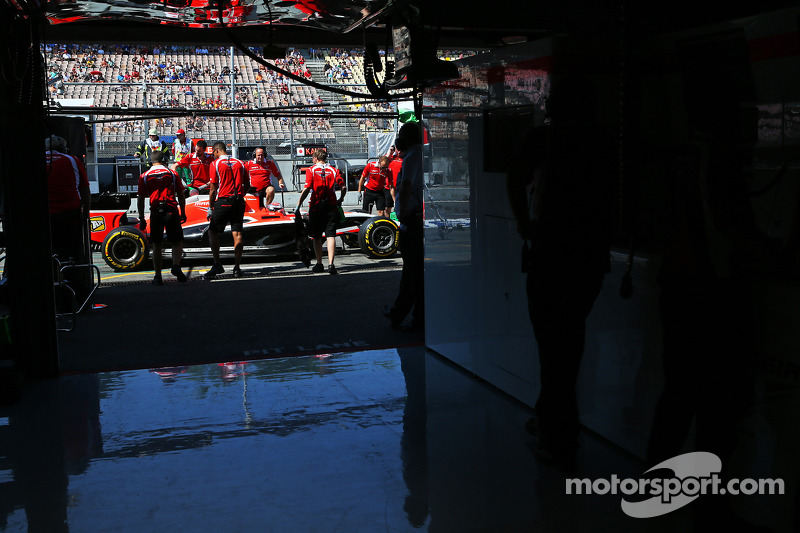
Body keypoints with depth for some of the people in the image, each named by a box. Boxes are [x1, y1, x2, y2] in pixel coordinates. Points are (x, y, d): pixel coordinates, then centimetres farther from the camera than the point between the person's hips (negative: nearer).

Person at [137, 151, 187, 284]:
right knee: (177, 242, 9)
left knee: (157, 245, 8)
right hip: (171, 211, -1)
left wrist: (141, 219, 11)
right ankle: (176, 265, -15)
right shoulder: (172, 174, 8)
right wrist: (183, 213, 16)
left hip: (155, 212, 1)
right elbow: (181, 196, 7)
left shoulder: (144, 176, 8)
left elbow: (140, 199, 6)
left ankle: (158, 276, 7)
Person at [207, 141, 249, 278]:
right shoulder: (239, 163, 11)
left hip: (223, 201, -4)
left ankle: (217, 265, 1)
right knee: (237, 233, 4)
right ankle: (236, 267, 3)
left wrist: (210, 207, 3)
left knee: (213, 232, 7)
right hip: (238, 202, 4)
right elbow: (247, 185, 14)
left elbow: (213, 189, -4)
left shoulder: (215, 164, -2)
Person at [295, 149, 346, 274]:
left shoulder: (311, 170, -1)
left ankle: (319, 264, 14)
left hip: (316, 206, -1)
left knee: (316, 237, 10)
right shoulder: (333, 170, 6)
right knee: (330, 235, -1)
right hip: (331, 206, 1)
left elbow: (307, 189, -11)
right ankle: (331, 264, -12)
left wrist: (298, 204, -5)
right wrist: (340, 201, 16)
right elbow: (343, 187, -1)